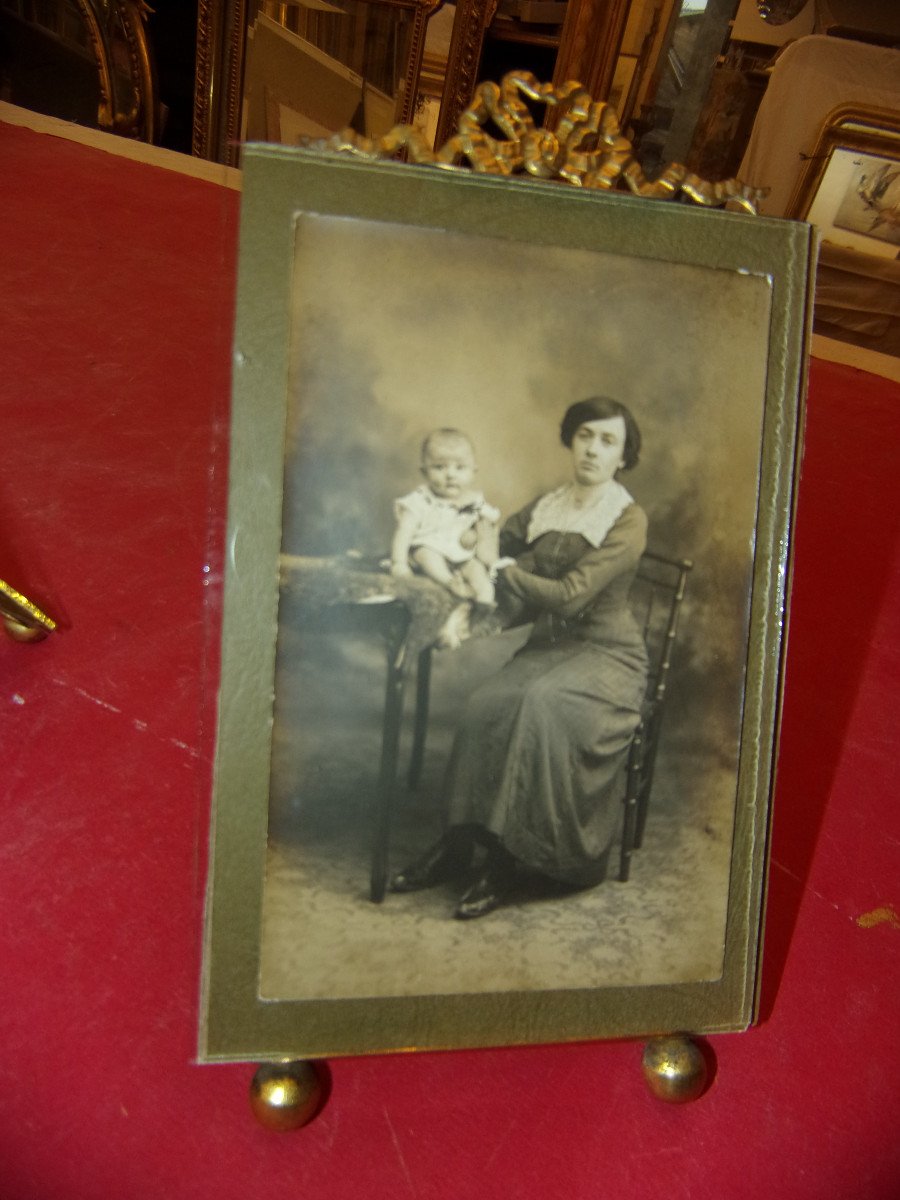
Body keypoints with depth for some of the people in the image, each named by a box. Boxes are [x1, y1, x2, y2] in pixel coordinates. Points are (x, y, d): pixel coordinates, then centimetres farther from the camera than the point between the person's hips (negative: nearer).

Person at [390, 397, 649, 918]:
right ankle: (458, 844, -17)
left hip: (607, 654, -5)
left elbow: (571, 594, -18)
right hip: (549, 644, 5)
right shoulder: (546, 508, 12)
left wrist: (507, 573, -9)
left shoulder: (629, 521, -8)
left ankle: (511, 859, -25)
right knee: (486, 703, -25)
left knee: (540, 704, -34)